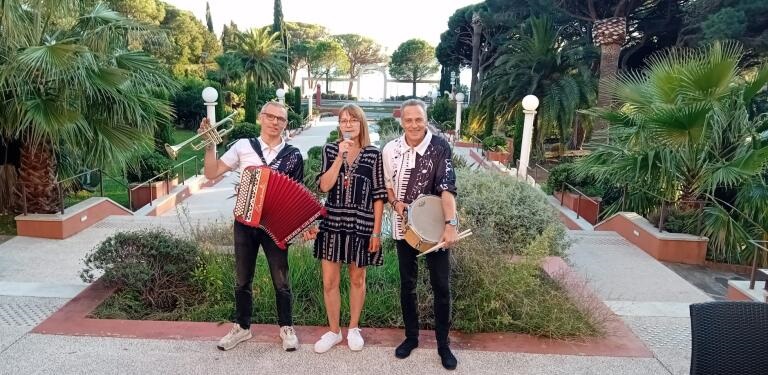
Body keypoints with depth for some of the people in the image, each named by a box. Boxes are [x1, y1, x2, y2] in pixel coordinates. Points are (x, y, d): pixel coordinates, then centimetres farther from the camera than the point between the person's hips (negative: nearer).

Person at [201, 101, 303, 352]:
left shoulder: (293, 155, -3)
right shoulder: (243, 146, -1)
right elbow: (211, 173, 1)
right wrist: (210, 145, -11)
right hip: (244, 222, 1)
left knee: (281, 280, 6)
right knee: (242, 280, 13)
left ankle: (286, 328, 24)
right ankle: (242, 327, 30)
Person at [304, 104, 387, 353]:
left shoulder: (373, 154, -4)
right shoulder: (330, 150, 1)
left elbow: (378, 195, -3)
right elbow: (324, 186, -12)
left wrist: (376, 231, -5)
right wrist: (340, 156, -18)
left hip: (361, 226, -1)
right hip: (332, 224, 1)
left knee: (357, 280, 14)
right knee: (329, 282, 7)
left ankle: (353, 329, 33)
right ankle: (333, 331, 26)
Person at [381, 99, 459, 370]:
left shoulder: (440, 147, -13)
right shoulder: (390, 149, -3)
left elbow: (447, 187, -22)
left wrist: (451, 225, -33)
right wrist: (395, 202, -10)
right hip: (404, 226, 3)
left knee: (441, 286, 5)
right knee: (407, 284, 13)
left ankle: (443, 344, 22)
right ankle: (411, 336, 32)